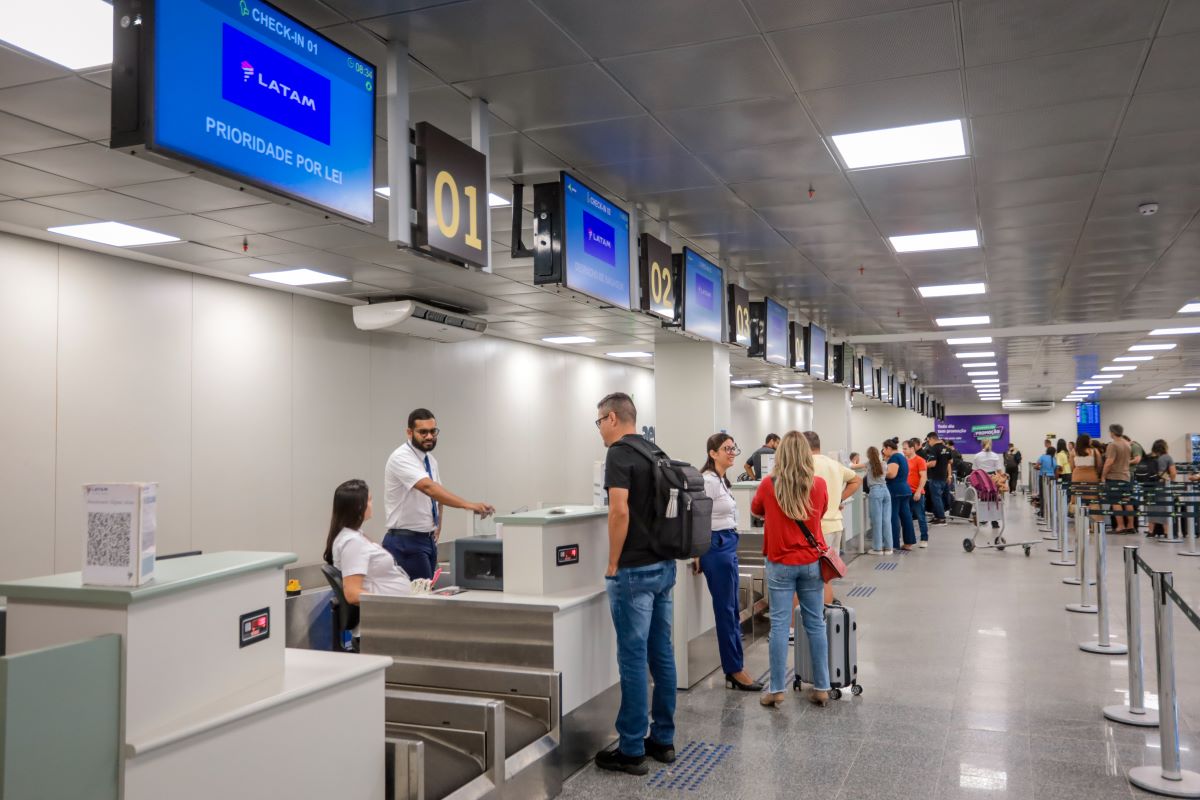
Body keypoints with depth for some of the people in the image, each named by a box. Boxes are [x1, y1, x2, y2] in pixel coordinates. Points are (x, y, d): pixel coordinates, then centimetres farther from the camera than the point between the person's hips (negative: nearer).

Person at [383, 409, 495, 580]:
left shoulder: (431, 460, 9)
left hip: (428, 540, 8)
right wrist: (469, 505, -42)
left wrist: (437, 527, 10)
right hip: (406, 542, -8)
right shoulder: (401, 457, -17)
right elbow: (428, 487, -33)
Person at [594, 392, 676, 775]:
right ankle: (663, 739, 21)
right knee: (662, 655, 12)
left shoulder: (619, 453, -13)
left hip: (635, 571, -8)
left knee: (633, 659, -2)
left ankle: (631, 750, 6)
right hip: (664, 565, 9)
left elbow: (620, 511, -23)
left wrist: (613, 565, -13)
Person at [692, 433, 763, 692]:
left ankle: (734, 668, 19)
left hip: (728, 546, 10)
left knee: (731, 611, 12)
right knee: (726, 611, -2)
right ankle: (735, 671, 7)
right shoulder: (708, 481, -16)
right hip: (717, 547, -10)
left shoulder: (721, 480, 15)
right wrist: (698, 554, -15)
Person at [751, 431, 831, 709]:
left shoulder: (769, 484, -9)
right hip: (811, 563, 2)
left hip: (780, 564, -2)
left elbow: (756, 509, 11)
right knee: (815, 624, 9)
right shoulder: (819, 485, -5)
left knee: (779, 625, 2)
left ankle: (776, 690, 5)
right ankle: (821, 687, 16)